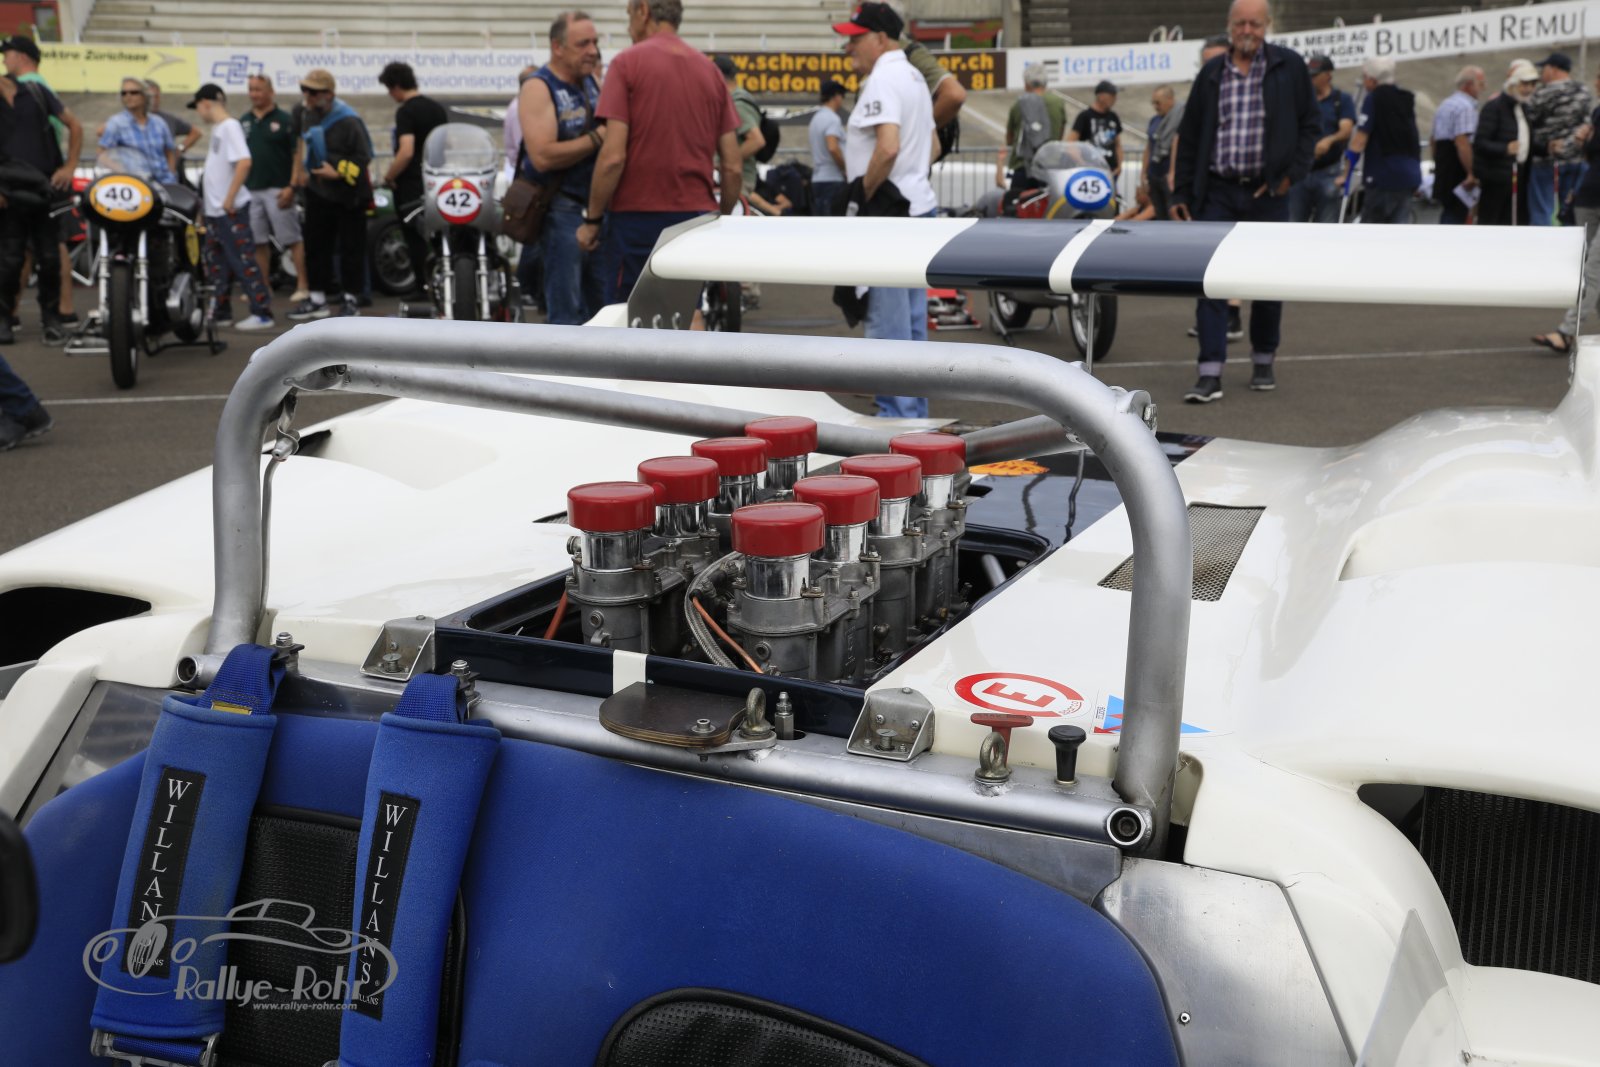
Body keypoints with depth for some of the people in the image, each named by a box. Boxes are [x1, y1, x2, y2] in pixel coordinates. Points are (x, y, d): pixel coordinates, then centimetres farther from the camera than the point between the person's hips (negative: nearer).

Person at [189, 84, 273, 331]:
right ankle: (220, 310, 25)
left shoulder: (230, 126, -14)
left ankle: (262, 313, -8)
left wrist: (229, 199, -23)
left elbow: (244, 162, -25)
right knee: (214, 258, 16)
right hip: (215, 209, 10)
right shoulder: (218, 128, 14)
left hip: (231, 209, -10)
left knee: (243, 260, -9)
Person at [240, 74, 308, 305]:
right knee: (258, 242, 10)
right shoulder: (243, 121, 13)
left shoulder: (284, 119, -3)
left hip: (278, 189, -6)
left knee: (292, 239, -5)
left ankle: (302, 286, -4)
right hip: (250, 190, 6)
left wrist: (291, 186, -14)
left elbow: (298, 154, -7)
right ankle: (264, 287, 17)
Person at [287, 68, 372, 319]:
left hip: (348, 195, -7)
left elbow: (364, 157, -18)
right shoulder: (307, 114, 4)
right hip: (317, 192, 7)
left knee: (351, 249, 2)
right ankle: (317, 298, 19)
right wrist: (302, 169, 16)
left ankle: (350, 300, 11)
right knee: (315, 246, 9)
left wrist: (338, 173, -23)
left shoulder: (348, 121, -19)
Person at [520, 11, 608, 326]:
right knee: (567, 315, -4)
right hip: (563, 211, -7)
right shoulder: (539, 88, -10)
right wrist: (597, 138, -19)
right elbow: (542, 156, -21)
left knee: (606, 309, 11)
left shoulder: (593, 82, 13)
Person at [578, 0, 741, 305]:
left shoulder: (628, 63, -4)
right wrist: (723, 219, 21)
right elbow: (733, 167, 8)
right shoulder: (710, 69, 9)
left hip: (639, 218, -4)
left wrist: (592, 219, -2)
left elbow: (613, 156, -12)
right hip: (697, 214, 5)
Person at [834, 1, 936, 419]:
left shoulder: (883, 79, -14)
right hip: (918, 206, 11)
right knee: (912, 322, 14)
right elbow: (931, 145, 25)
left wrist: (864, 195, -15)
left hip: (888, 212, -11)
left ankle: (895, 419, -4)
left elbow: (887, 147, -27)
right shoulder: (913, 77, 18)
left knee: (888, 325, -7)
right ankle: (914, 414, 21)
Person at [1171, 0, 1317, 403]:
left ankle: (1263, 362, 25)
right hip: (1218, 192, 1)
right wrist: (1181, 193, 5)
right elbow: (1189, 137, 9)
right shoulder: (1211, 74, 6)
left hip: (1267, 192, 0)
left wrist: (1291, 173, -5)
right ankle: (1210, 374, -7)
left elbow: (1310, 124, 7)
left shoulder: (1290, 67, 2)